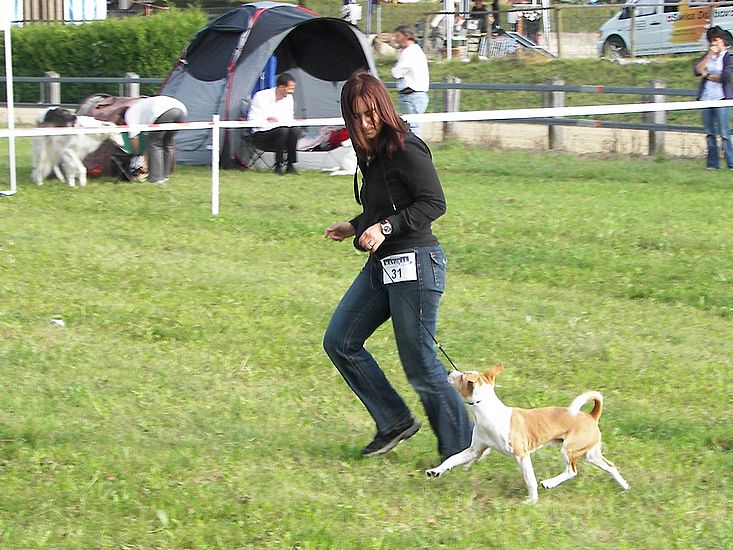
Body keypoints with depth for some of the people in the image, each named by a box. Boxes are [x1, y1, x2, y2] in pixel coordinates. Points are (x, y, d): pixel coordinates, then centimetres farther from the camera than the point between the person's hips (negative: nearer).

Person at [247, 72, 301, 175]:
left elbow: (289, 119, 11)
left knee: (295, 130, -27)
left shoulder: (288, 98, 4)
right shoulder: (261, 96, -11)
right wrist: (266, 120, -22)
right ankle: (278, 166, -25)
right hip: (260, 136, -5)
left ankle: (290, 165, -21)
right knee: (282, 131, -35)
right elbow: (252, 119, -8)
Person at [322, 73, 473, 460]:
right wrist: (355, 227, 17)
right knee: (339, 342, 10)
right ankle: (394, 421, 18)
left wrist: (385, 227, -24)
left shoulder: (406, 149, -15)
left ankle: (461, 448, 8)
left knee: (419, 364, -4)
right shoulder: (371, 152, 13)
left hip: (415, 264, -10)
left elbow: (434, 203, -20)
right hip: (381, 265, 10)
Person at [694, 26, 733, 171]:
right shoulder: (707, 56, 14)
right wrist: (709, 55, -5)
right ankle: (713, 163, 11)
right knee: (710, 133, 7)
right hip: (706, 98, 6)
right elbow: (698, 70, 0)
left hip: (721, 99, -6)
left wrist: (707, 75, -2)